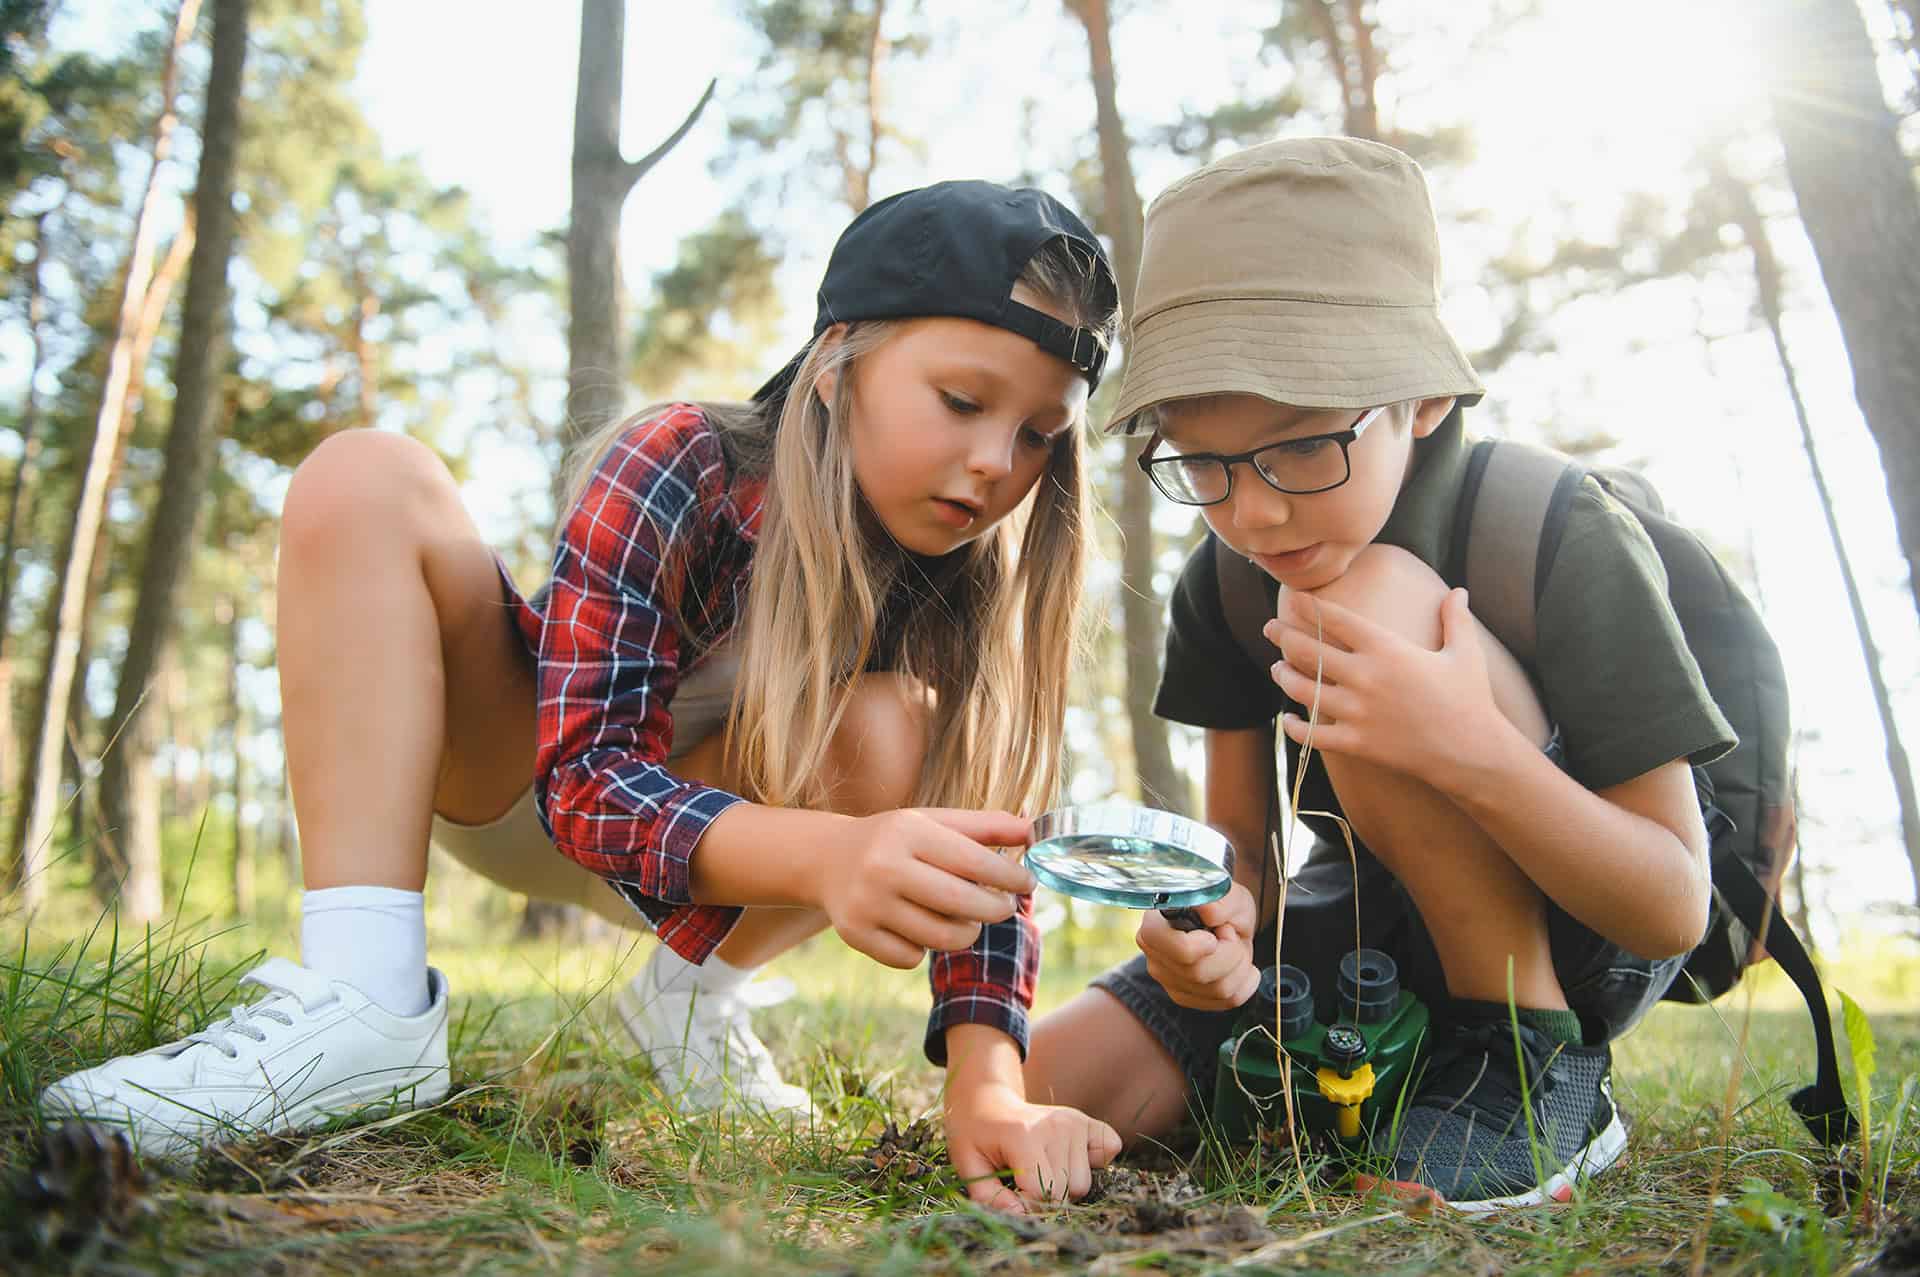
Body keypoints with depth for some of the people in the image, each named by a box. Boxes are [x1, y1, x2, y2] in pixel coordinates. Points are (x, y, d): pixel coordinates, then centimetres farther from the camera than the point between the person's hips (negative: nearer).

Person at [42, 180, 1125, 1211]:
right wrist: (832, 854, -53)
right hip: (517, 776, -1)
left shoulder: (979, 574, -18)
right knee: (367, 478, -25)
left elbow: (988, 835, -22)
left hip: (742, 813, 2)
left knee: (892, 731, -31)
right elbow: (586, 778, -34)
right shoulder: (678, 469, -28)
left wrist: (988, 1080, -39)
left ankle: (691, 999, -6)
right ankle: (363, 1005, -32)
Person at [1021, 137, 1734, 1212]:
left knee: (1372, 600, -32)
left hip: (1588, 940, -5)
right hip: (1373, 922, 6)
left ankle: (1536, 1061, -18)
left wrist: (1469, 748, -40)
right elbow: (1242, 836, -2)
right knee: (1046, 1096, -10)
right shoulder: (1226, 581, -8)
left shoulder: (1559, 538, -23)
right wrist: (1214, 918, -27)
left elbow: (1675, 910, -22)